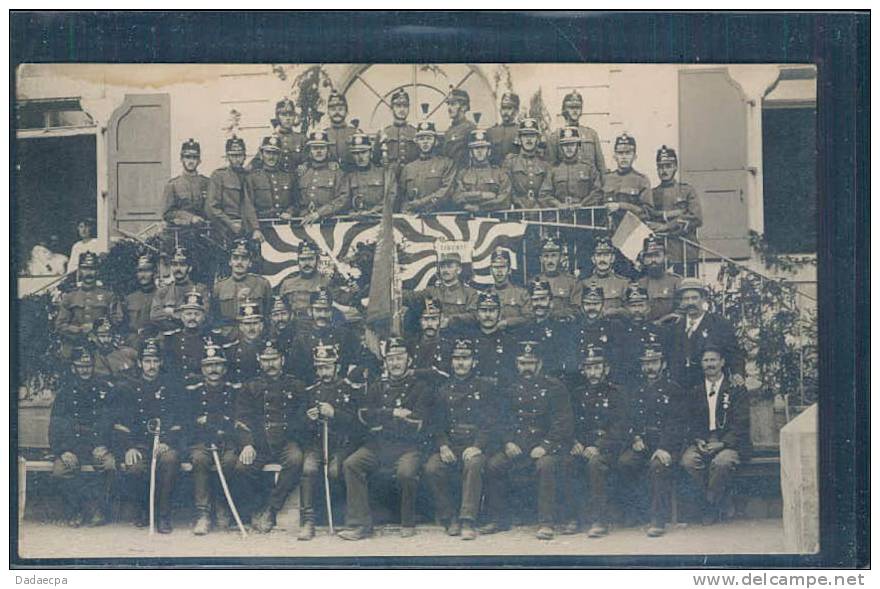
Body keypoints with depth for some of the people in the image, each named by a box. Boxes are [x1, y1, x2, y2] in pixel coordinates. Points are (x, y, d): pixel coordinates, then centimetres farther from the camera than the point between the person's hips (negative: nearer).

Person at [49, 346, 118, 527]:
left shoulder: (106, 389, 8)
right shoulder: (65, 392, 9)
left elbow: (112, 422, 6)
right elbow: (56, 426, 4)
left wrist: (104, 446, -10)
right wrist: (63, 451, -12)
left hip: (99, 444, -1)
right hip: (72, 446, 1)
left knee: (109, 464, -32)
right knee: (60, 469, -29)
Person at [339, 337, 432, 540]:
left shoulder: (419, 386, 4)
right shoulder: (378, 385, 17)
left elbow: (417, 425, -8)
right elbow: (364, 414, 3)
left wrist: (382, 423, -5)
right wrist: (393, 413, -8)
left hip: (407, 446, -4)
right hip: (377, 446, 4)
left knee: (406, 472, -33)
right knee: (350, 464, -20)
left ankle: (408, 523, -9)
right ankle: (360, 524, -18)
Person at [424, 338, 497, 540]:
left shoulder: (486, 387, 9)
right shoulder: (444, 390, 19)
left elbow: (491, 423, -1)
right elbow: (437, 424, 13)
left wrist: (477, 446, -17)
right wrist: (443, 446, -8)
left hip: (476, 446, -3)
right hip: (450, 446, 3)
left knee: (473, 464, -37)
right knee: (431, 467, -28)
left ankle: (468, 521, -36)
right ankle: (449, 518, -13)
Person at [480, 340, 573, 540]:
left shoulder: (554, 387, 2)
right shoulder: (511, 389, 14)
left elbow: (562, 422, -4)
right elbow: (502, 419, 14)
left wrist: (545, 446, -16)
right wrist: (507, 442, -5)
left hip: (544, 447, -4)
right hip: (516, 447, 4)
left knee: (546, 464, -36)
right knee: (492, 465, -21)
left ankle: (546, 523, -31)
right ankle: (498, 519, -5)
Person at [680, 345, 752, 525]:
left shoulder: (737, 390, 4)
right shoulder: (695, 392, 17)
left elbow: (740, 424, -4)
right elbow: (692, 423, 12)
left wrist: (721, 443, -18)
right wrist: (698, 441, -9)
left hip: (729, 443, -3)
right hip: (703, 441, 4)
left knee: (721, 461, -37)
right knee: (688, 460, -29)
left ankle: (711, 505, -13)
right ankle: (722, 504, -15)